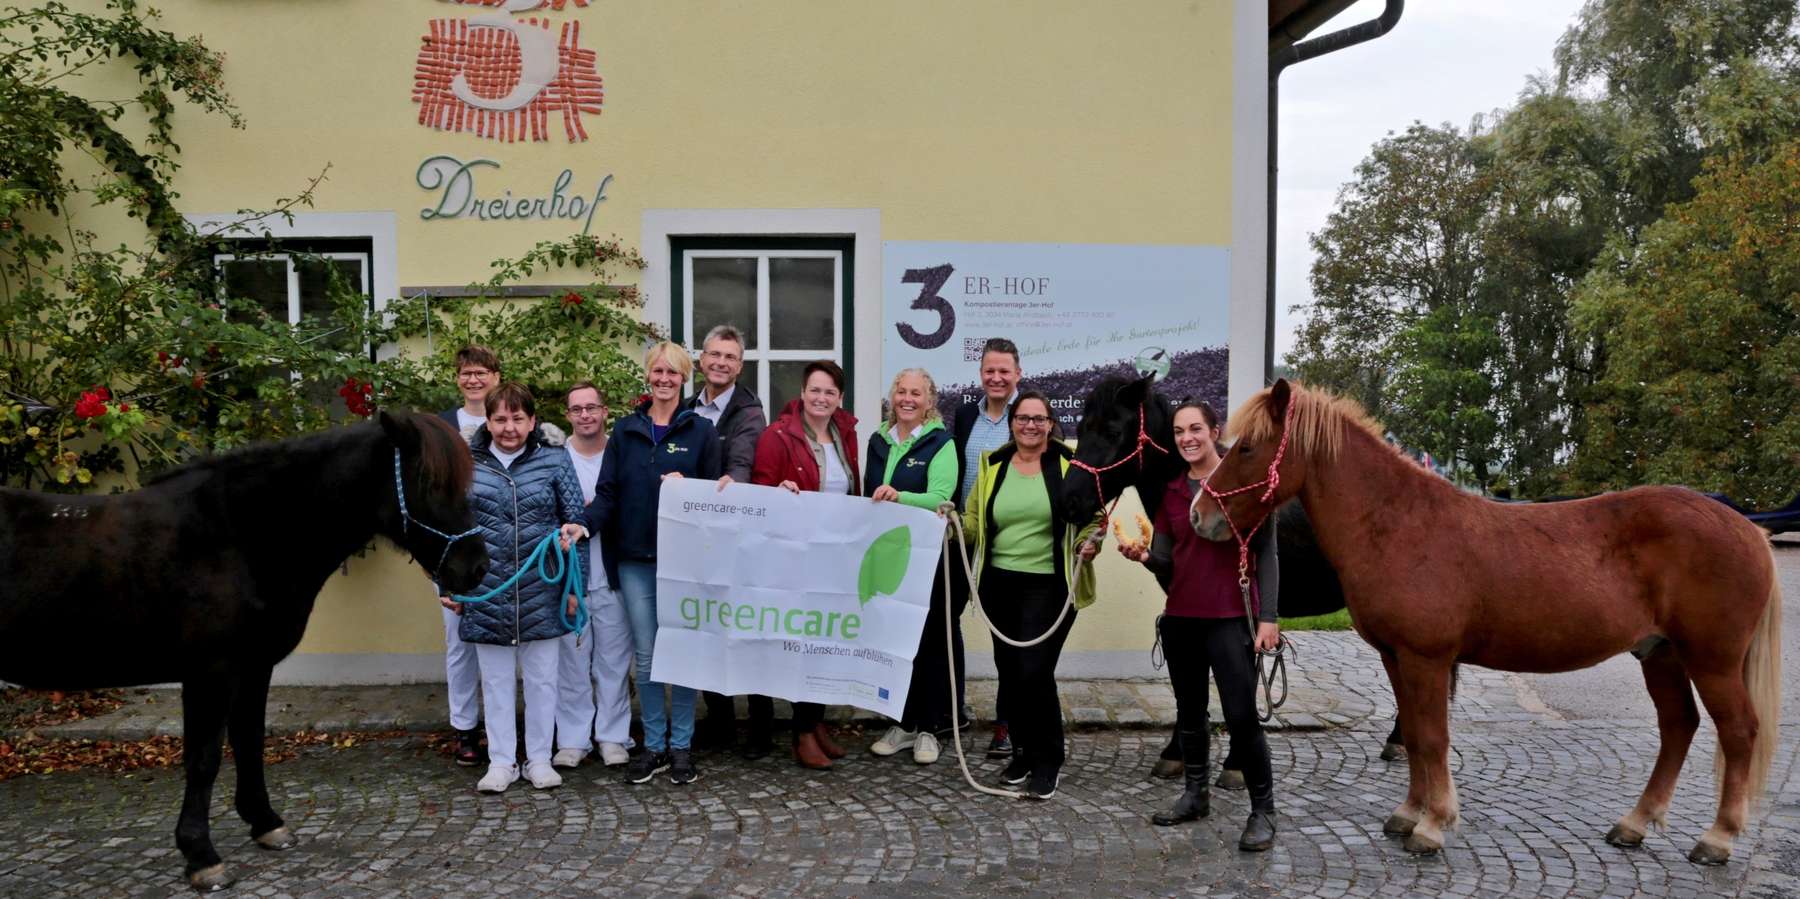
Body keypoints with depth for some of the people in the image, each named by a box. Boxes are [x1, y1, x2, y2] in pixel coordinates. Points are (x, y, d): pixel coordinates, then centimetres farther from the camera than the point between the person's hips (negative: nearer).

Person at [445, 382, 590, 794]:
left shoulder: (554, 460, 0)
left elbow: (576, 523, 2)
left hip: (541, 592, 0)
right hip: (486, 592, 1)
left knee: (542, 678, 8)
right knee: (496, 681, 9)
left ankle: (539, 759, 21)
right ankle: (501, 762, 20)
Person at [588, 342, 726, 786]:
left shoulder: (701, 430, 3)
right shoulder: (625, 430, 8)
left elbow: (716, 490, 3)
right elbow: (607, 492, 4)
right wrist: (584, 525, -13)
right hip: (635, 559, 2)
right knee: (646, 656, 6)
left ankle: (681, 746, 15)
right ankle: (653, 745, 17)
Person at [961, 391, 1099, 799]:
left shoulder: (1069, 464, -2)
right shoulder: (993, 465, 9)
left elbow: (1094, 517, 3)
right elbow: (974, 521, 12)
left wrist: (1089, 542, -16)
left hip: (1049, 585, -4)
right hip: (1000, 583, 4)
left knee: (1034, 672, -11)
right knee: (1010, 673, 11)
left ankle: (1048, 761, 6)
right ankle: (1025, 752, 28)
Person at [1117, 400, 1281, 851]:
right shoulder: (1171, 491, 8)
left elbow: (1266, 554, -4)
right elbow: (1166, 564, 8)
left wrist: (1269, 617, -10)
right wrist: (1143, 557, -15)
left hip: (1231, 618, -5)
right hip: (1180, 618, 5)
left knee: (1241, 716, -6)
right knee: (1189, 711, 16)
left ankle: (1262, 810, 8)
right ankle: (1195, 795, 31)